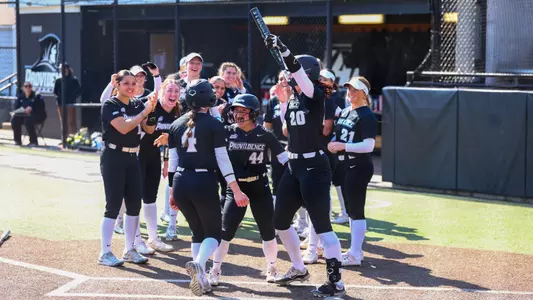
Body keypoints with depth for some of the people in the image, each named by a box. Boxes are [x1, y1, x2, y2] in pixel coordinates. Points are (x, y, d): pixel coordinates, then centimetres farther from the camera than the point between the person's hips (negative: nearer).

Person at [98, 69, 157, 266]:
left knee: (134, 204, 7)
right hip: (113, 158, -7)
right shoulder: (110, 105, -9)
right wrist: (144, 112, -20)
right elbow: (123, 128, -22)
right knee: (113, 205, -8)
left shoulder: (137, 104, 10)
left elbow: (149, 129, 3)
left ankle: (129, 250, 18)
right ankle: (105, 253, -4)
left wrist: (151, 110, -13)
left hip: (132, 158, 7)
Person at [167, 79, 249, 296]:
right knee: (213, 232, 7)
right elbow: (223, 160, -9)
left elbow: (172, 161, 10)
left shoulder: (176, 125, 8)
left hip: (181, 183, 4)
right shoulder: (214, 125, -5)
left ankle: (201, 278, 11)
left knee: (197, 231, 20)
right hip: (204, 182, -4)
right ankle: (198, 264, -23)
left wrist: (172, 192, 18)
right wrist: (236, 191, -7)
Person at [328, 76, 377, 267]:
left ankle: (355, 255, -5)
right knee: (350, 209, 14)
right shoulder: (345, 112, 14)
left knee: (356, 210, -7)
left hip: (359, 168, -9)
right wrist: (333, 144, 2)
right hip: (345, 166, 9)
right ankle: (355, 250, 22)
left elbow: (369, 146, -20)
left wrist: (343, 146, -23)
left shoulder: (366, 116, -12)